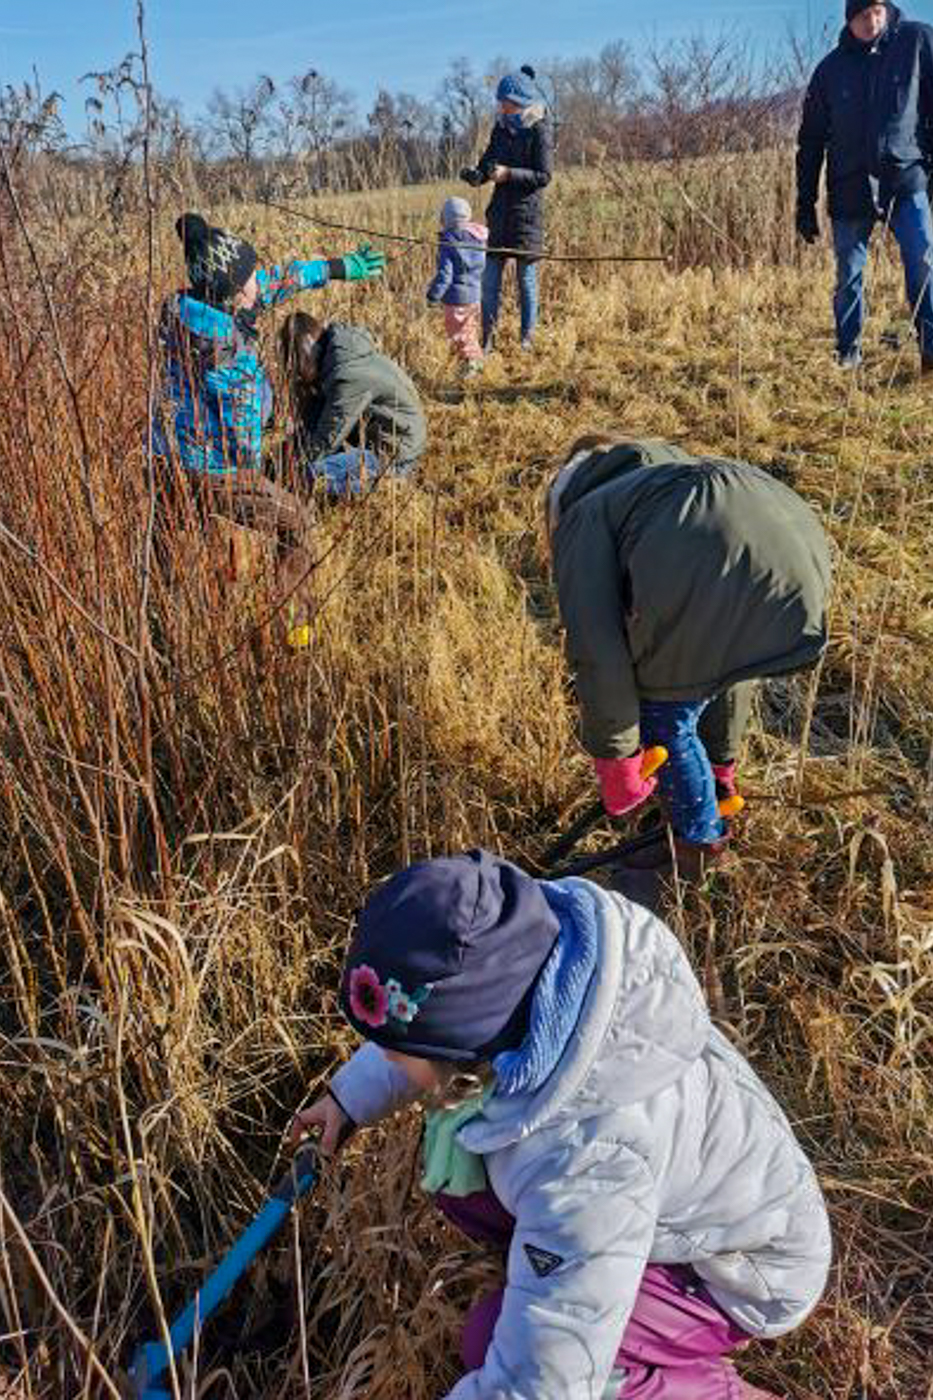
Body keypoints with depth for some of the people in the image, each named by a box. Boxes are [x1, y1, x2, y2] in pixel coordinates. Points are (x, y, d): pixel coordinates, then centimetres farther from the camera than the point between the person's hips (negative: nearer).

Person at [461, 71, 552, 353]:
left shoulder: (538, 130, -7)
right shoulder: (501, 128, 10)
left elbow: (544, 176, -12)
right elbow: (487, 163, 12)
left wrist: (508, 173, -23)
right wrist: (476, 174, -12)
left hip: (527, 213, -5)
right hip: (499, 212, 5)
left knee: (526, 278, 4)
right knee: (490, 279, 3)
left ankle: (528, 337, 15)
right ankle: (487, 338, 12)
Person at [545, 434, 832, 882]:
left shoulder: (583, 518, 22)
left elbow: (596, 648, 7)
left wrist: (615, 760, 19)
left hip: (709, 581, -8)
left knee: (665, 721, 19)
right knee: (725, 664, 38)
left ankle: (700, 845, 37)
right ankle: (719, 775, 58)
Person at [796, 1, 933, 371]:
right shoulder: (832, 68, 5)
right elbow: (811, 140, 9)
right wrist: (805, 204, 6)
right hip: (850, 188, 2)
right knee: (848, 274, 5)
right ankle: (847, 352, 19)